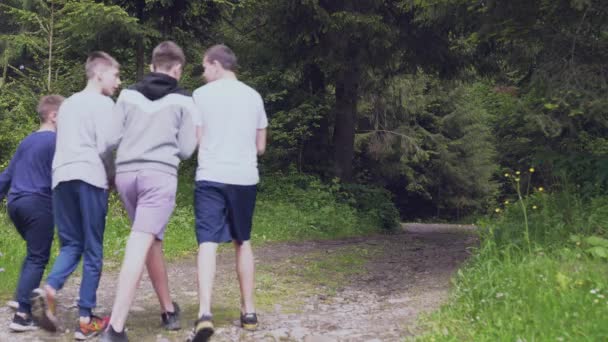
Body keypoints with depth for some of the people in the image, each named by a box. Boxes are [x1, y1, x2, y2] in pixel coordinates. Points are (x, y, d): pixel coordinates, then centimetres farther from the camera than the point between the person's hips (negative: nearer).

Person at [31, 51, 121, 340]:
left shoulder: (67, 103, 24)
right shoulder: (103, 103, 1)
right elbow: (107, 146, -9)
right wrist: (113, 177, 8)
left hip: (61, 178, 6)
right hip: (89, 178, -6)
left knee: (71, 244, 11)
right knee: (92, 249, 0)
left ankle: (49, 289, -17)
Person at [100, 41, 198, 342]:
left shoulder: (127, 95, 14)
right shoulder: (183, 100, 6)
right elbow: (186, 150, 6)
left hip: (126, 173, 4)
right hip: (160, 175, -4)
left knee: (152, 242, 20)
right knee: (140, 245, -13)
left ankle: (168, 309, 31)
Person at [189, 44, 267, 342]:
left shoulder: (202, 94, 0)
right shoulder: (253, 96, 11)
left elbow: (195, 141, -1)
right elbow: (261, 146, 14)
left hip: (211, 177, -3)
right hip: (245, 178, 4)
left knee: (208, 244, -6)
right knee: (242, 242, 17)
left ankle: (205, 313, -21)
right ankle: (248, 311, 20)